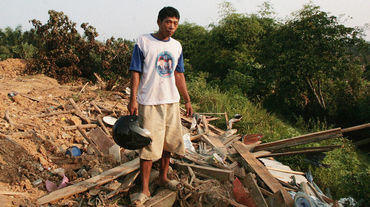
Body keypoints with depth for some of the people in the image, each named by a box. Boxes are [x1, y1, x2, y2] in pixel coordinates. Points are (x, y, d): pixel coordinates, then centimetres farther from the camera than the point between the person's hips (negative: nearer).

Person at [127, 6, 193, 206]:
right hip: (149, 102, -5)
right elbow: (136, 73, -6)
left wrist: (187, 100, 13)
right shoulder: (143, 42, -5)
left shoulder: (176, 46, 11)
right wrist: (133, 99, -12)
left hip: (172, 101, 6)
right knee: (148, 144, -4)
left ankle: (163, 178, 31)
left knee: (169, 141, 13)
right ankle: (145, 189, 6)